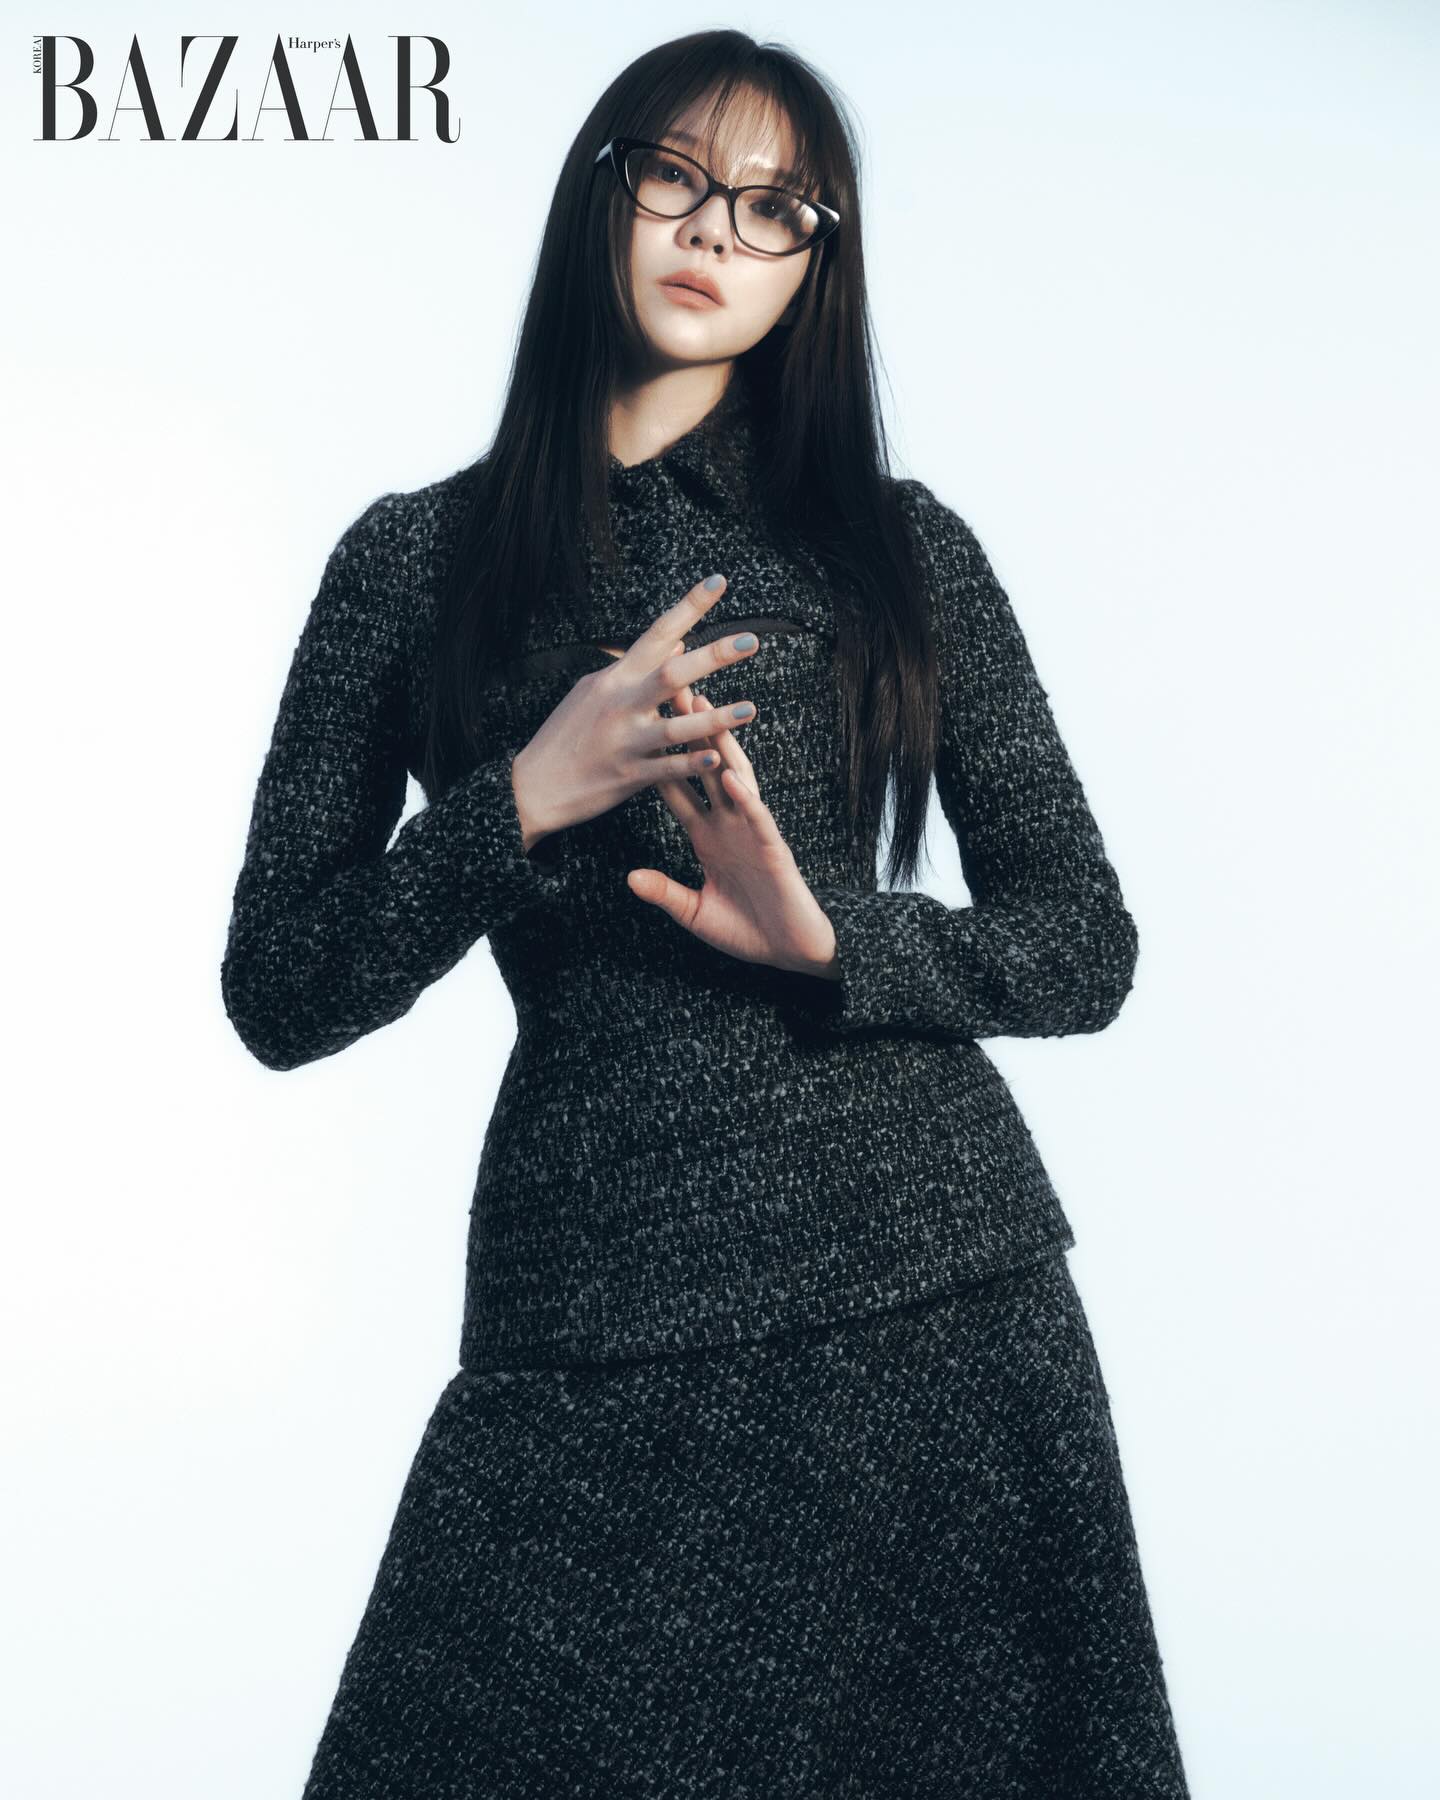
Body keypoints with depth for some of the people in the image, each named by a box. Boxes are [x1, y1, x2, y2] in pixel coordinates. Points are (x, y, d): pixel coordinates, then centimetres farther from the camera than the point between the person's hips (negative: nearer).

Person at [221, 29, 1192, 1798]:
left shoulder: (900, 548, 9)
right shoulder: (416, 558, 7)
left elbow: (1083, 947, 7)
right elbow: (278, 994, 3)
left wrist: (828, 933, -11)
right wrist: (527, 802, -11)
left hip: (937, 1273, 1)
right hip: (592, 1308, -1)